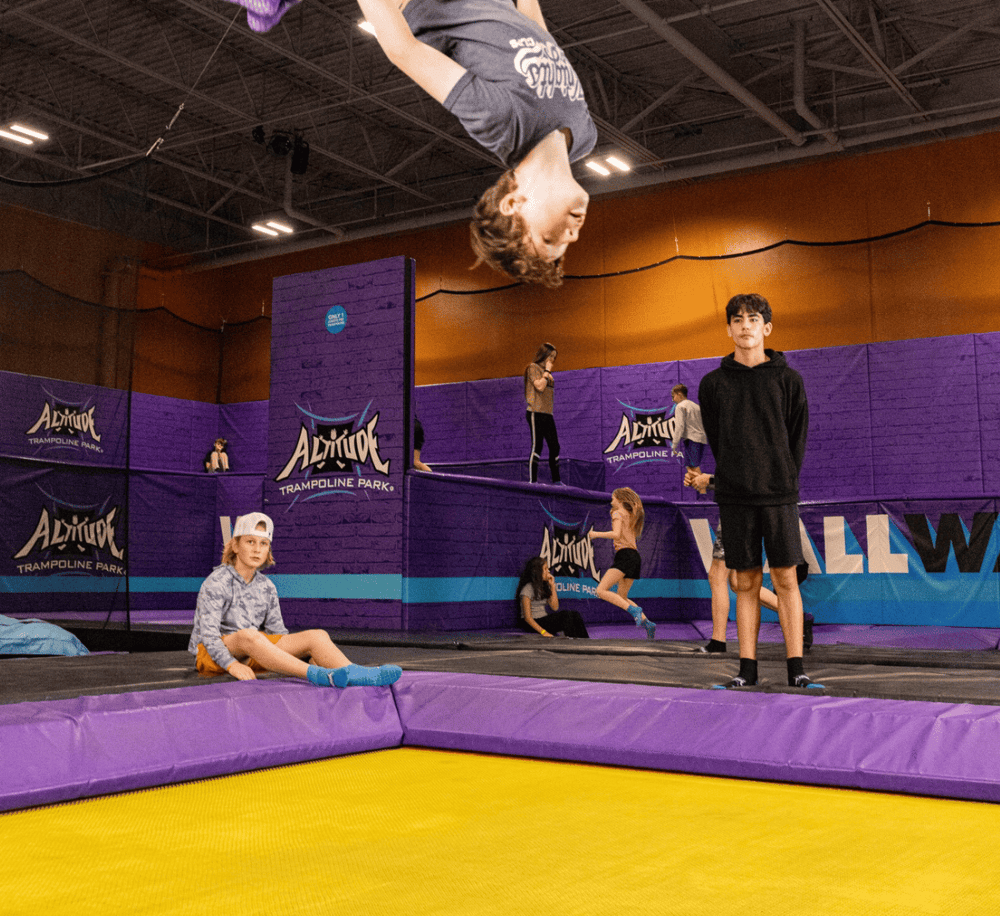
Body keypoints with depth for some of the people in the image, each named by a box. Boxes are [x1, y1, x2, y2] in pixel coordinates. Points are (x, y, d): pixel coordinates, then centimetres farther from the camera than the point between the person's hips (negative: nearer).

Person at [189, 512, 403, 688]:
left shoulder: (266, 587, 9)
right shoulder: (216, 583, -10)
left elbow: (278, 633, 9)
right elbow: (207, 632, -19)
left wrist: (304, 655, -9)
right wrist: (231, 664, -36)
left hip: (250, 655, 6)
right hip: (212, 656, -6)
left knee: (317, 636, -14)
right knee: (248, 635, -41)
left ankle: (352, 674, -43)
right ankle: (321, 676, -54)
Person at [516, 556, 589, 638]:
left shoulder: (545, 586, 14)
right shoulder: (528, 589, -10)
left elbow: (555, 607, 7)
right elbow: (527, 617, -16)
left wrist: (552, 586, 2)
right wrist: (543, 632, -26)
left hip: (545, 620, 7)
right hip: (533, 624, -7)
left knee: (575, 614, -16)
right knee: (566, 615, -27)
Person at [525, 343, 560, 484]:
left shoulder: (547, 373, 21)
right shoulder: (533, 367, -3)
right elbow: (540, 386, -16)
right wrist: (547, 370, -9)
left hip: (547, 414, 8)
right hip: (536, 413, -8)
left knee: (554, 447, 4)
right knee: (537, 445, -11)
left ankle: (556, 480, 8)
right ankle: (532, 480, -10)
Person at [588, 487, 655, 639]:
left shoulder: (618, 513, 0)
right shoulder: (631, 515, 24)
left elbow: (616, 534, -16)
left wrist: (597, 534, -5)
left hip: (625, 555, -9)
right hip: (635, 557, 9)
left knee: (601, 590, -16)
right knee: (622, 598, 15)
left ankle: (634, 610, -27)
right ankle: (647, 623, 1)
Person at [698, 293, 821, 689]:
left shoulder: (787, 379, 3)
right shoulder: (713, 383, 6)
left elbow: (797, 437, 6)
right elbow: (714, 438, 11)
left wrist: (784, 479, 2)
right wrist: (733, 477, 6)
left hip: (778, 493, -1)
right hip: (734, 494, 1)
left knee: (785, 579, -1)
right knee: (746, 582, 5)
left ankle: (796, 668, 4)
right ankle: (747, 668, 10)